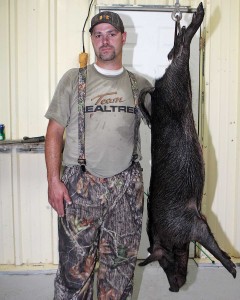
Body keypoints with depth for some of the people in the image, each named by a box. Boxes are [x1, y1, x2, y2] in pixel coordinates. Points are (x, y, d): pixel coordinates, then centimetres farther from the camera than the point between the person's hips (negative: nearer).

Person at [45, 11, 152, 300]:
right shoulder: (74, 79, 3)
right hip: (80, 187, -2)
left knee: (120, 265, 13)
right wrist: (53, 180, -8)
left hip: (127, 187, 2)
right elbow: (55, 131, 0)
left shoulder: (140, 85, 9)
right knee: (75, 266, 4)